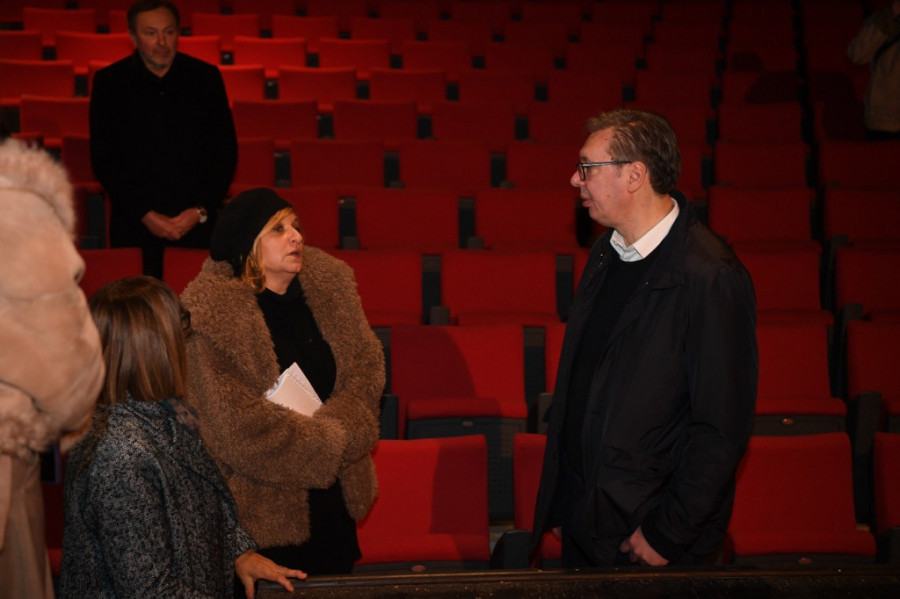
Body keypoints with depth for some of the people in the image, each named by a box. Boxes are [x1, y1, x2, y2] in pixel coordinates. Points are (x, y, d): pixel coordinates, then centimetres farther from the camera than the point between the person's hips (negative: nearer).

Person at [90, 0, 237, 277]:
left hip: (198, 221, 1)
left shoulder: (206, 77, 2)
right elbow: (103, 161, 0)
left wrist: (201, 210, -5)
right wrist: (144, 213, -8)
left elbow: (226, 152, 5)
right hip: (134, 223, 0)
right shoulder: (109, 82, 0)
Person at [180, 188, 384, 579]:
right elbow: (238, 426, -21)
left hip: (333, 493, 6)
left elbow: (366, 366, 1)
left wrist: (336, 426, -18)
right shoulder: (213, 316, -19)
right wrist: (326, 443, -15)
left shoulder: (330, 284, 0)